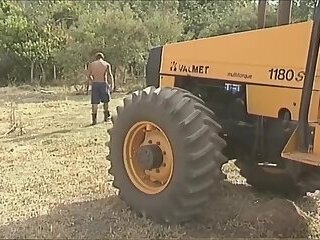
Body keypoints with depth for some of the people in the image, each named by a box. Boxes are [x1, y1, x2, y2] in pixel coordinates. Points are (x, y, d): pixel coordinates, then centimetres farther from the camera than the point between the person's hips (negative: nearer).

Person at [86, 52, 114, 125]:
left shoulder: (91, 64, 8)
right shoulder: (107, 64, 4)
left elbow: (88, 75, 13)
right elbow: (109, 75, -5)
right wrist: (112, 86, -8)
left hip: (94, 84, 1)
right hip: (104, 83, -1)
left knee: (95, 102, 2)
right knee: (105, 101, 17)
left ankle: (94, 119, -3)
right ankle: (106, 117, 23)